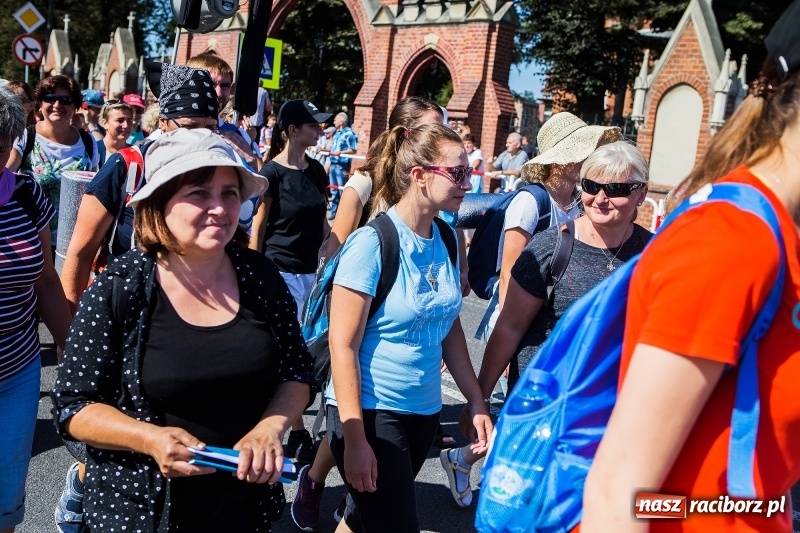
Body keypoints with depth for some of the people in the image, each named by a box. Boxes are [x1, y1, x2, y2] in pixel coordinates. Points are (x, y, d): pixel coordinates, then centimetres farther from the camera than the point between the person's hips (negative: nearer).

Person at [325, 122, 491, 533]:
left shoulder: (446, 240, 2)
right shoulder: (372, 242, -17)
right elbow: (342, 346, -17)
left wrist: (476, 403, 9)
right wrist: (354, 439, -18)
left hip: (424, 412, 7)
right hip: (370, 411, -6)